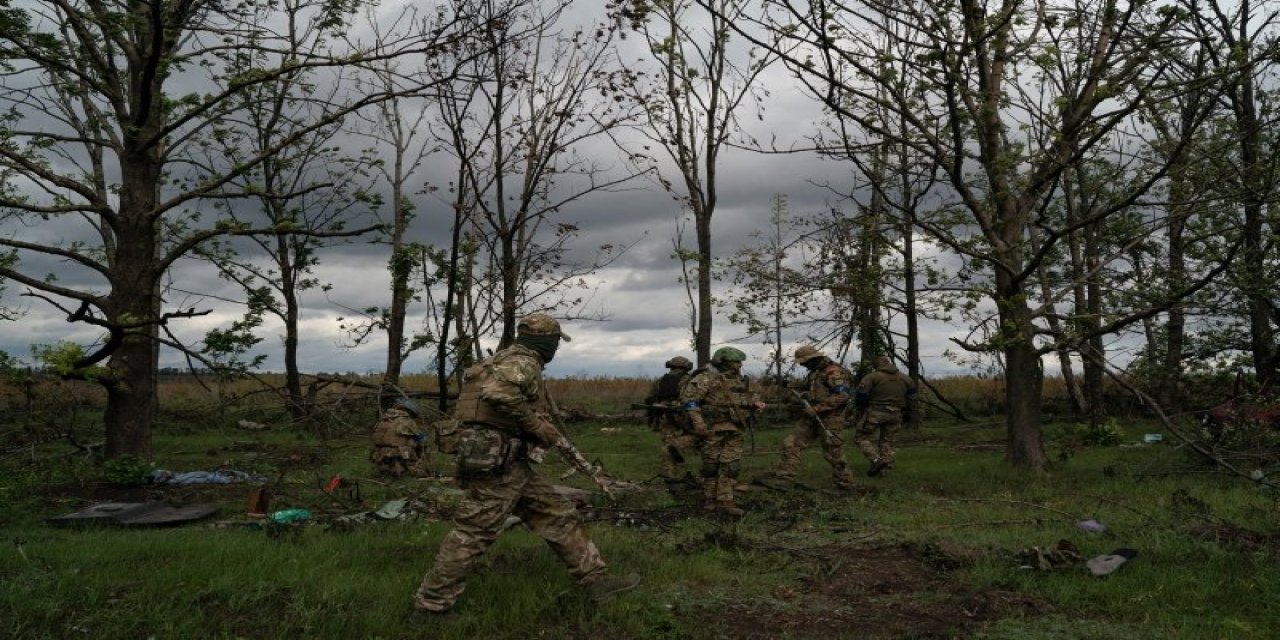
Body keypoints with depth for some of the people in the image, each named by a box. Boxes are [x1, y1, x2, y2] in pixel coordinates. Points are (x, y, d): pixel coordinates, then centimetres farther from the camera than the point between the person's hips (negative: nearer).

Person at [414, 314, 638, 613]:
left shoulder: (509, 359, 19)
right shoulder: (523, 361, -12)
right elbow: (498, 392, -31)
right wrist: (538, 426, -19)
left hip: (508, 463, 10)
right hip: (498, 463, -10)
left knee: (558, 515, 11)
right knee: (474, 533, -2)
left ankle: (595, 578, 15)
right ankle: (432, 601, 9)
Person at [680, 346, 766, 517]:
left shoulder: (741, 380, 13)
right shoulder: (706, 378, -10)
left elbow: (749, 395, 29)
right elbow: (688, 398, -15)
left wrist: (756, 402, 6)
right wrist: (697, 421, -20)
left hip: (734, 431, 6)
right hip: (712, 429, -6)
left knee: (731, 465, 0)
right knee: (711, 465, 2)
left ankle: (724, 502, 2)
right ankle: (709, 501, 15)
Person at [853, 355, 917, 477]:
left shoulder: (871, 377, -9)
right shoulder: (905, 379, 9)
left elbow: (860, 395, -11)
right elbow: (911, 398, 14)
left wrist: (859, 409, 6)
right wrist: (907, 414, 23)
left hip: (875, 413, -5)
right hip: (895, 415, 5)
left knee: (861, 437, 4)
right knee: (887, 440, 16)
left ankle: (876, 459, -13)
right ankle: (887, 466, 12)